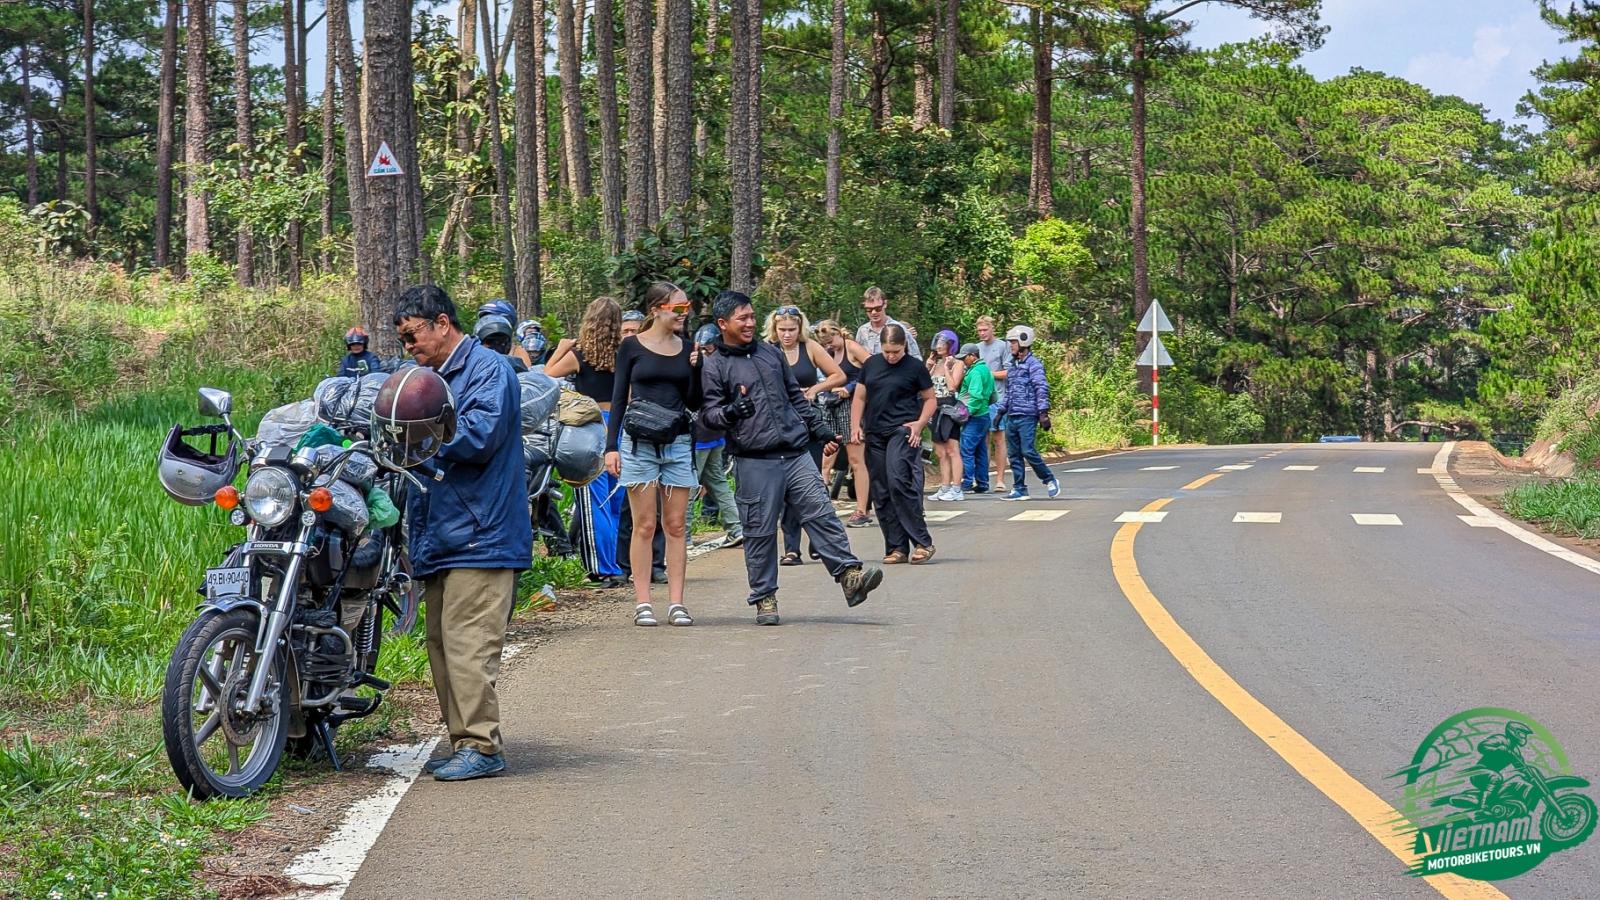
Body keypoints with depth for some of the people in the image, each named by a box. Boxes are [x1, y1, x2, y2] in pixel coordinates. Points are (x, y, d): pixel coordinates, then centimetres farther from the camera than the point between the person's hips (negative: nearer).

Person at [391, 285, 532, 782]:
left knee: (468, 645, -12)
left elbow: (478, 436, -20)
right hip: (440, 543, 10)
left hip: (481, 537, -10)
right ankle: (463, 742, 14)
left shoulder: (488, 369, -7)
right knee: (441, 644, 9)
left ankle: (482, 745, -9)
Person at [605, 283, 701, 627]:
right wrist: (611, 446, -5)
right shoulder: (633, 347, 1)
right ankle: (642, 603, 2)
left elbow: (694, 403, 9)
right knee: (644, 526, -2)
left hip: (678, 443, 3)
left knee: (676, 525, 3)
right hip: (639, 443, -3)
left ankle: (676, 602, 5)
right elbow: (619, 398, 2)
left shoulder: (688, 348, 9)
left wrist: (696, 368, -7)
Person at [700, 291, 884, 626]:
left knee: (820, 512, -5)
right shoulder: (715, 366, 1)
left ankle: (850, 575, -7)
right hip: (754, 461, -4)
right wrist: (731, 412, -24)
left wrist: (816, 426, 23)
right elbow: (709, 413, -4)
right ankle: (764, 598, 9)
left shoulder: (771, 353, 17)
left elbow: (795, 395, 25)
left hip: (796, 454, 4)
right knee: (760, 530, 0)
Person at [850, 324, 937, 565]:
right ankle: (896, 548, 9)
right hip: (875, 435, 5)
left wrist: (920, 423, -9)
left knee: (898, 483, -20)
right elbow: (860, 398, 18)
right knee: (881, 495, 3)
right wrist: (855, 426, 4)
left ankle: (922, 542, -13)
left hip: (903, 432, -5)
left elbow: (929, 399, 7)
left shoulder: (915, 367, 1)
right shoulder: (871, 365, 13)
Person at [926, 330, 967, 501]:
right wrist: (928, 368, 2)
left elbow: (952, 386, -16)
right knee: (941, 453, 9)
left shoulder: (957, 364, -4)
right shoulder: (936, 363, 16)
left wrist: (947, 367, -12)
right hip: (937, 409, 8)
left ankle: (956, 490, -11)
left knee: (952, 450, -10)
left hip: (949, 409, -8)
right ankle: (945, 488, 13)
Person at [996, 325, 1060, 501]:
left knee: (1028, 451, -11)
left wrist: (1043, 413, -21)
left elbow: (1042, 389, -14)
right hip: (1012, 417, 8)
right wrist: (1001, 411, 20)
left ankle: (1050, 481, 5)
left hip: (1027, 416, -8)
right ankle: (1019, 489, 11)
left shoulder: (1033, 364, -7)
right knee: (1014, 454, 6)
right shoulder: (1013, 365, 18)